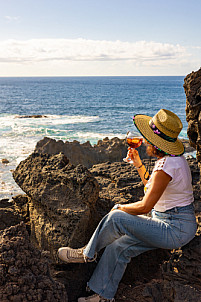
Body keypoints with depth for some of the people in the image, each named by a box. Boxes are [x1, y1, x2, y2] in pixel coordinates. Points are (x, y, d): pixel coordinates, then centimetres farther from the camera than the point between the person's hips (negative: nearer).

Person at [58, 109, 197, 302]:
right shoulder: (172, 158, 7)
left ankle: (87, 253, 8)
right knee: (118, 248, 2)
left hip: (176, 229, -10)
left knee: (116, 218, -16)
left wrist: (119, 208, -5)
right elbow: (152, 186, 22)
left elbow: (145, 207, -23)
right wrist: (138, 163, 11)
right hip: (170, 223, 10)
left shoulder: (167, 165, -24)